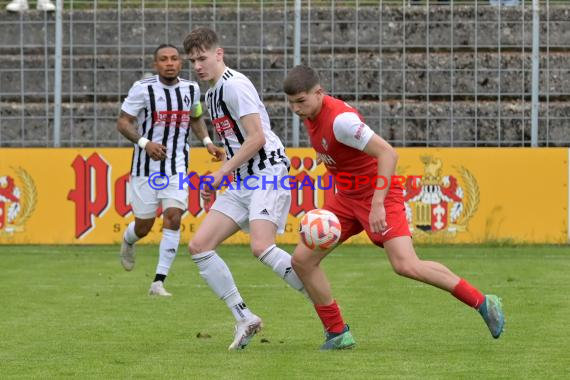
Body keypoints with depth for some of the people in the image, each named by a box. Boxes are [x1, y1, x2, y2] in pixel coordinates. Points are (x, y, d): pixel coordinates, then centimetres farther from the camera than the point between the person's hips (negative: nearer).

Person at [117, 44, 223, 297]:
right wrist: (144, 142, -24)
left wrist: (207, 141, 7)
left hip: (177, 166, 3)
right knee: (143, 226, 4)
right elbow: (123, 122, -8)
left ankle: (159, 282, -9)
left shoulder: (191, 89, 5)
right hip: (146, 166, -2)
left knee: (173, 217, -15)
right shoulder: (143, 89, -9)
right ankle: (128, 241, 44)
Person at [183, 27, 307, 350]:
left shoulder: (235, 84, -11)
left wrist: (221, 174, -14)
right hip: (241, 182, 10)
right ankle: (245, 319, 3)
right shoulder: (212, 93, 19)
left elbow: (256, 138, -17)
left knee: (262, 247, -26)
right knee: (199, 245, 0)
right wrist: (218, 181, 17)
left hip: (268, 172, -10)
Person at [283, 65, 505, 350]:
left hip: (379, 195, -9)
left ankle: (483, 303, -8)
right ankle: (337, 334, 10)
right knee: (302, 259, 0)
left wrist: (377, 204, -34)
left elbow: (387, 153, -30)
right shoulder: (310, 114, 2)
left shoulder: (340, 119, -25)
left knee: (406, 265, -22)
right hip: (347, 197, 9)